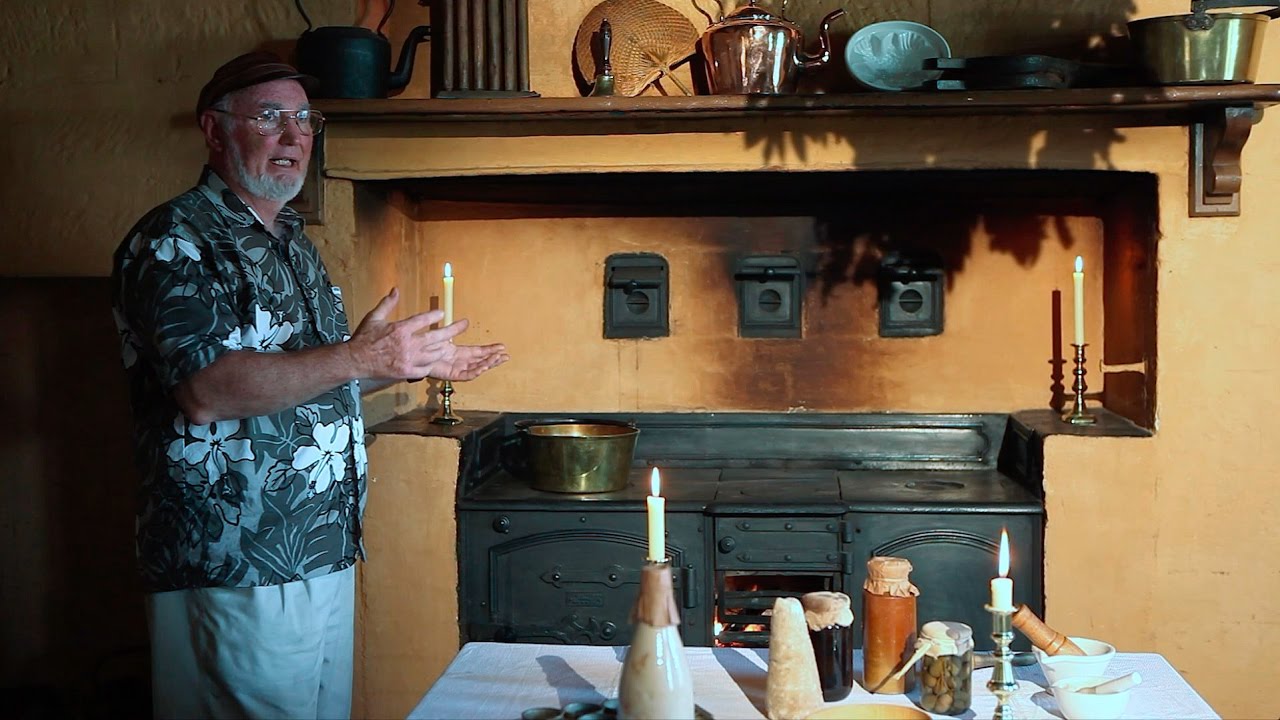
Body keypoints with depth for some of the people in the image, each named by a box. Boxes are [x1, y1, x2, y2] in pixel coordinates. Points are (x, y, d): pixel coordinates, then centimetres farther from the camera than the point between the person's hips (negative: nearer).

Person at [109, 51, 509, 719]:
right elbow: (206, 390, -24)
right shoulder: (174, 241, -10)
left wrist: (415, 365, 18)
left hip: (325, 556, 9)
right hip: (237, 573, -8)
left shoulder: (294, 245, 18)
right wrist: (360, 357, -26)